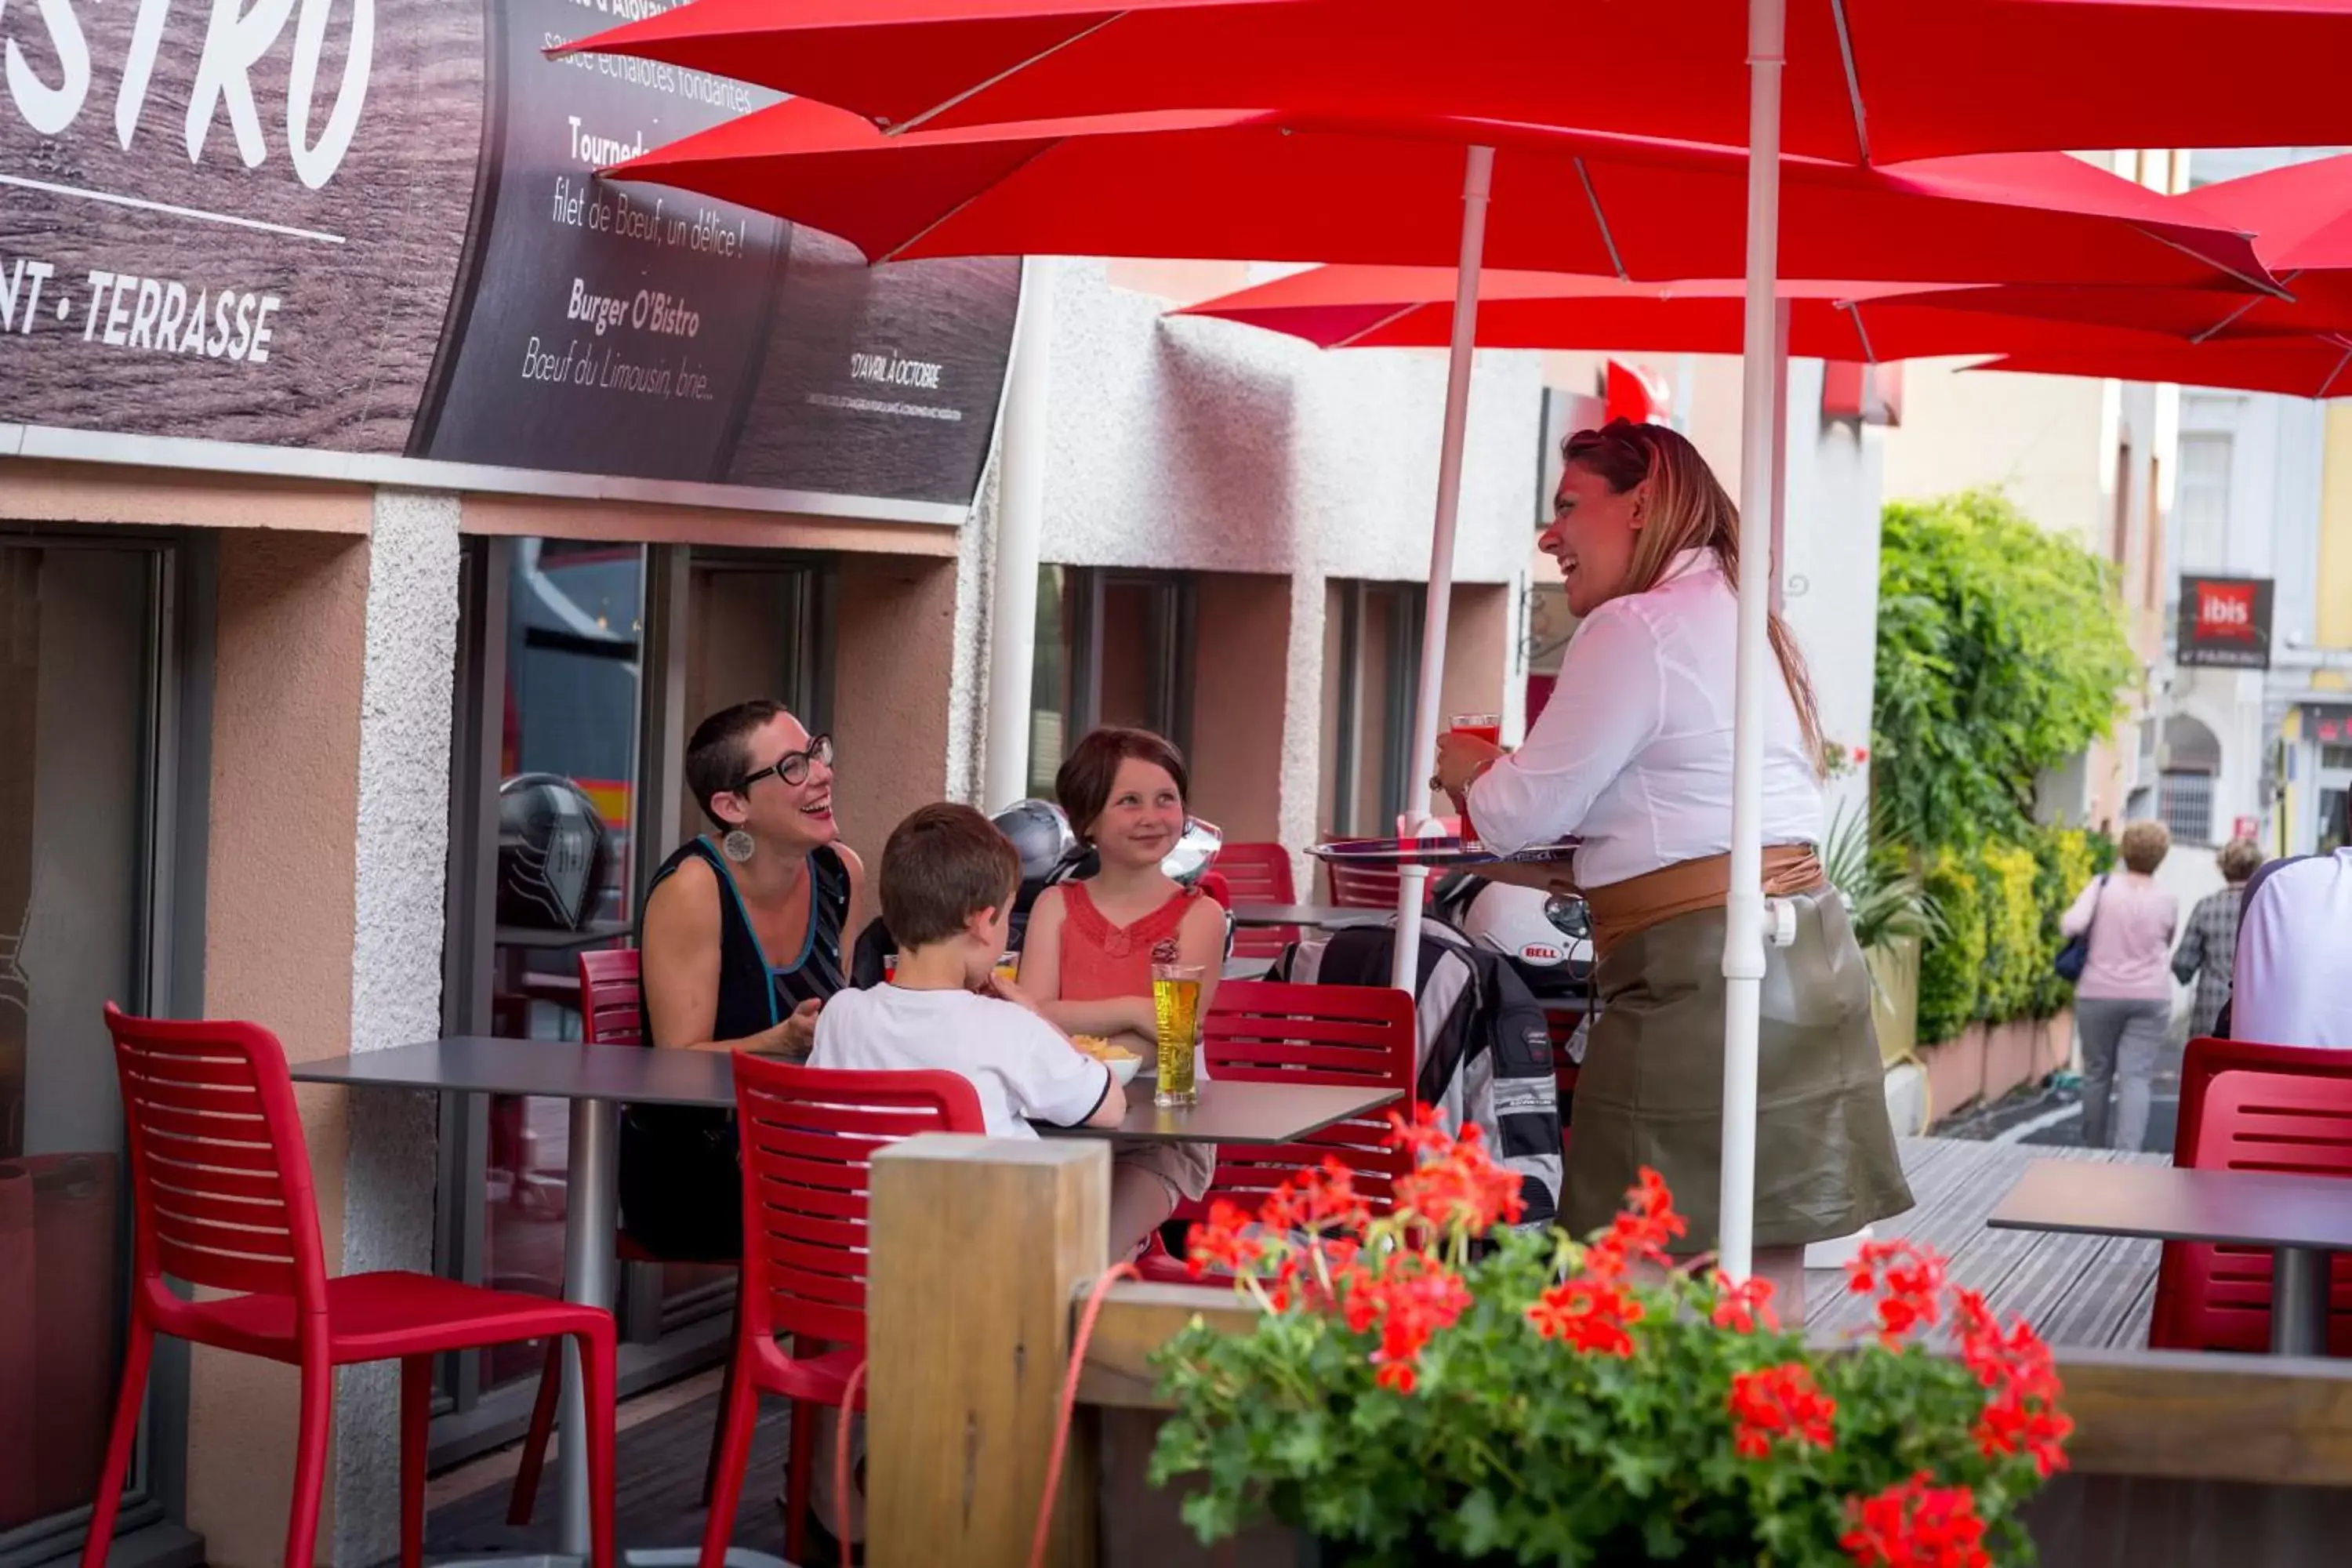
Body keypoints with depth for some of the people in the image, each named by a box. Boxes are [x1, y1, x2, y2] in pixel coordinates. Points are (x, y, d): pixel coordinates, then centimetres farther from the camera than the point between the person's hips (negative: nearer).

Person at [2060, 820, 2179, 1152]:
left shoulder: (2103, 886, -5)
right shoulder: (2167, 900, 1)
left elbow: (2072, 924, -16)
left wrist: (2064, 922, 4)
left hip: (2099, 994, 0)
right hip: (2151, 997, 0)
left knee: (2097, 1073, 12)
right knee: (2136, 1077, -5)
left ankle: (2093, 1150, 22)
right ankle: (2127, 1151, -20)